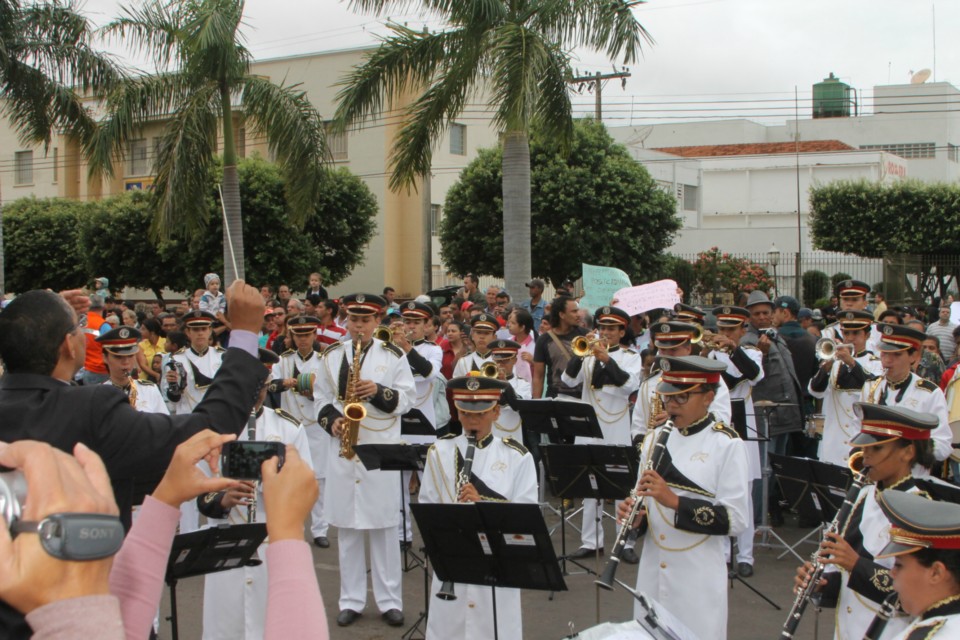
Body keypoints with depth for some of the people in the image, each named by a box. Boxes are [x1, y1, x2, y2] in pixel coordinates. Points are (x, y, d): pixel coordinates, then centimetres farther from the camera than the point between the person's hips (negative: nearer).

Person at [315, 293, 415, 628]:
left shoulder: (394, 355, 2)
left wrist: (379, 392, -17)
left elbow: (407, 398, -1)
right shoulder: (331, 355, 8)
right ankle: (351, 600, 16)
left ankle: (390, 600, 12)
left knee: (384, 526, 2)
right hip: (343, 448, 2)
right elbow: (323, 399, 10)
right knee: (346, 525, 6)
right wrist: (332, 421, -9)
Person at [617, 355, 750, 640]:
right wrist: (633, 515, -7)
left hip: (699, 578, -5)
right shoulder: (656, 438, 8)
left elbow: (736, 520, -15)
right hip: (652, 573, 5)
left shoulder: (727, 445, -9)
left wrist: (674, 501, -23)